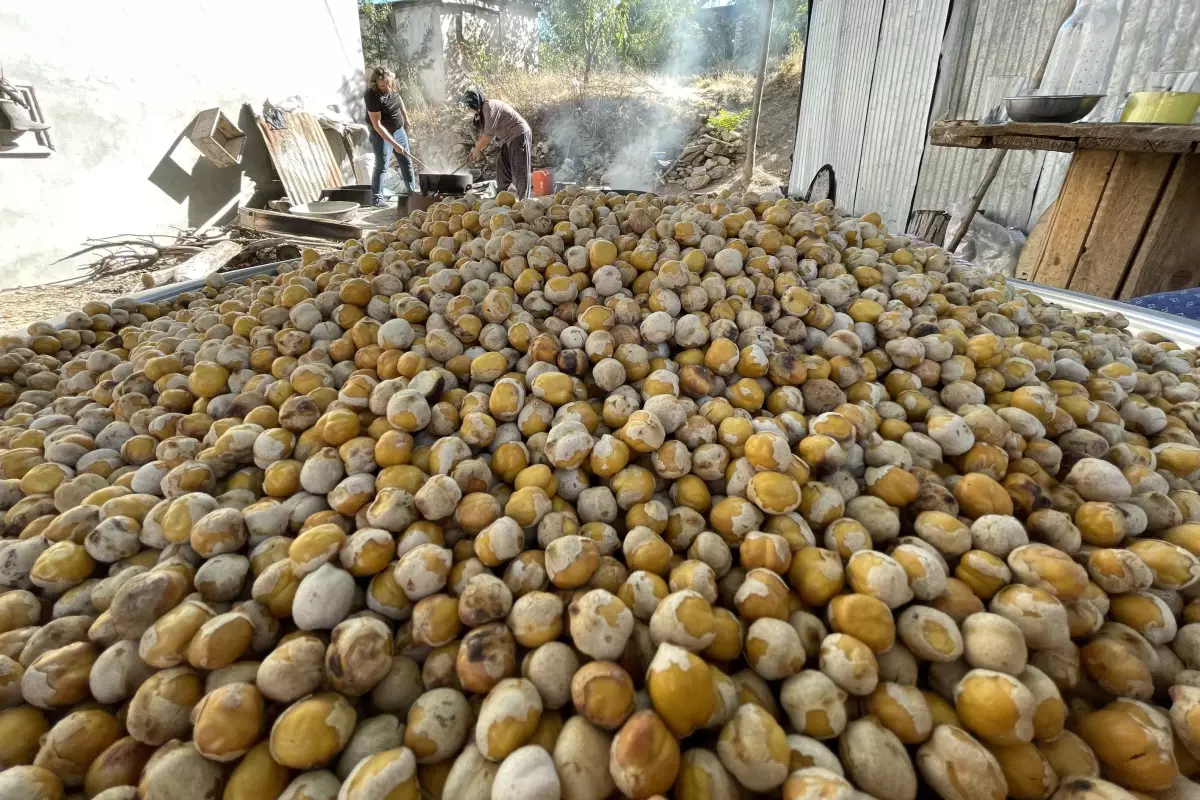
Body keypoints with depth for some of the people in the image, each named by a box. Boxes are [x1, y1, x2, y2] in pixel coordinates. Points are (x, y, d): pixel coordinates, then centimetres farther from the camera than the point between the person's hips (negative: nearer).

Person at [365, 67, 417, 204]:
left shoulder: (393, 88, -8)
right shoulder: (372, 96, -26)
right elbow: (377, 125, -29)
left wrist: (406, 118, 25)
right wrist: (394, 144, -33)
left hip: (399, 130, 7)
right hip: (382, 135, -7)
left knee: (407, 162, 12)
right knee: (381, 166, -9)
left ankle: (413, 192, 23)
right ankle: (375, 198, -3)